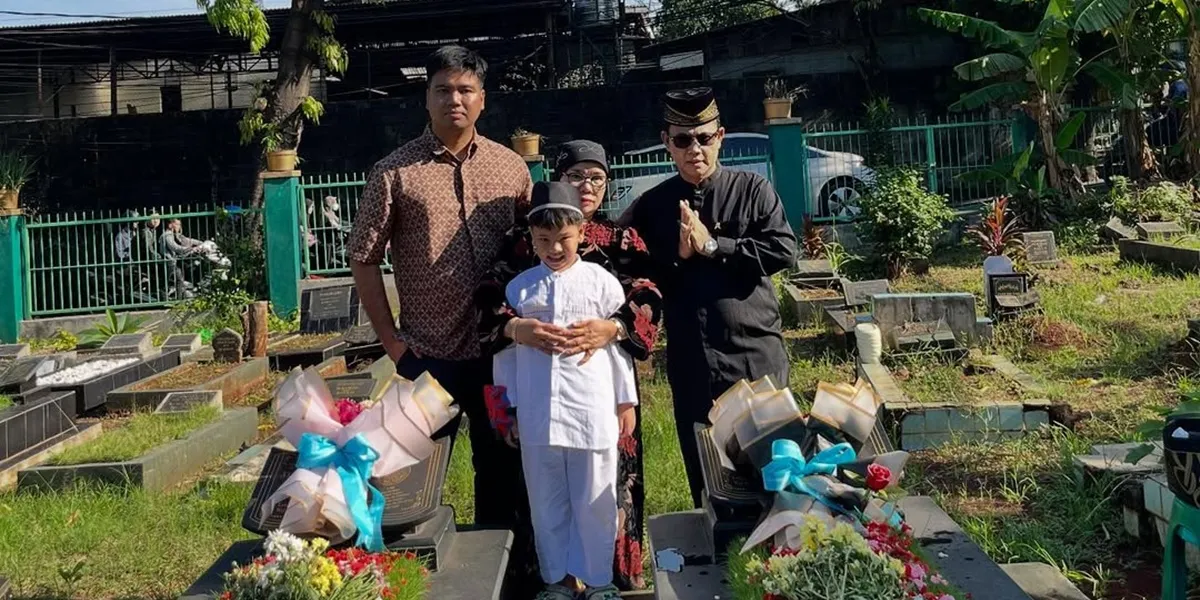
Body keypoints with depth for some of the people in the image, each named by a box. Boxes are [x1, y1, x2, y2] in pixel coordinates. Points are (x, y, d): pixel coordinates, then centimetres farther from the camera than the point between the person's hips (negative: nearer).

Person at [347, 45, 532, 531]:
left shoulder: (511, 167, 4)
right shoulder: (395, 172, -4)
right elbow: (364, 259, 0)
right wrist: (392, 341, -4)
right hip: (428, 355, -2)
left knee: (504, 471, 14)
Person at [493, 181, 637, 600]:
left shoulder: (601, 282, 0)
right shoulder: (518, 289, 5)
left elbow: (620, 343, 3)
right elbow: (505, 351, 8)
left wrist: (626, 401, 3)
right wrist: (507, 410, 7)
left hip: (592, 412, -2)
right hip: (536, 416, 2)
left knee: (595, 503, 7)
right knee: (546, 503, 12)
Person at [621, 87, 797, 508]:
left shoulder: (753, 190, 1)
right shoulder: (651, 206, 6)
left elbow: (783, 250, -10)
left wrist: (713, 246, -14)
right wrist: (677, 256, -13)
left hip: (756, 356, -2)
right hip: (691, 364, 2)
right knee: (706, 484, 11)